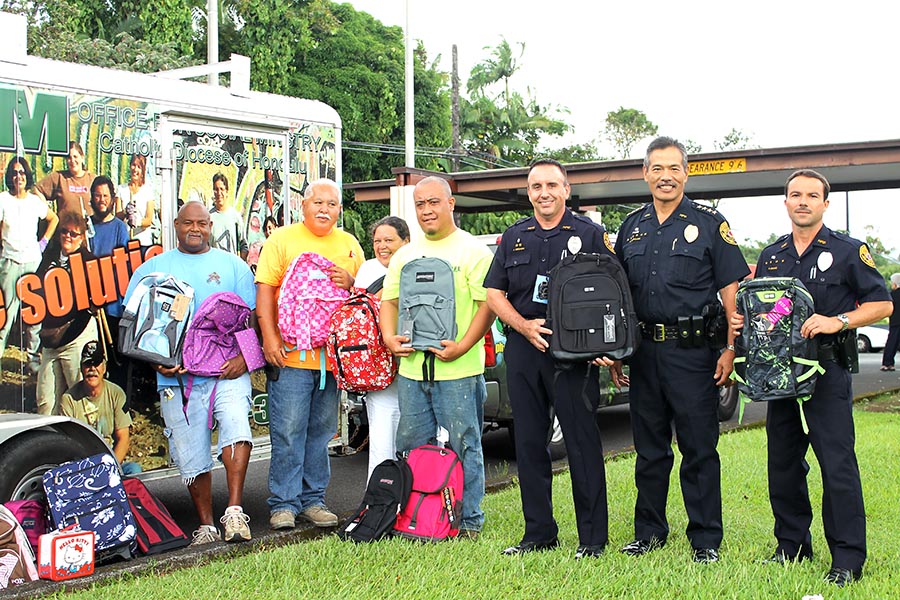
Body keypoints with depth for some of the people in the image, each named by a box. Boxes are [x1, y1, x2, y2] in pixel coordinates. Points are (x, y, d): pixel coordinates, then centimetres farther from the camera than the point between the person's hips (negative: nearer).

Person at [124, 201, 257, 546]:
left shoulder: (232, 265, 13)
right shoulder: (153, 269, 13)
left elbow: (253, 315, 8)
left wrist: (244, 356, -9)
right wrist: (157, 361, -7)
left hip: (228, 370, -1)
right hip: (176, 376, 1)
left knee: (235, 422, -27)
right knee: (191, 455, 3)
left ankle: (235, 511, -23)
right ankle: (206, 526, 16)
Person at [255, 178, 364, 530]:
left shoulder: (349, 244, 14)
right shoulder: (282, 239, 2)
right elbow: (265, 290, -3)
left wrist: (350, 284, -5)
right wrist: (269, 338, -11)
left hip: (334, 353, 4)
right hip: (291, 354, -4)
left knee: (321, 432, 10)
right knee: (288, 432, -3)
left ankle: (313, 498, 19)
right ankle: (284, 502, 5)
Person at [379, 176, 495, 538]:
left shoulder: (473, 251, -2)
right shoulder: (405, 255, 17)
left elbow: (489, 304, -8)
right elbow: (389, 300, 20)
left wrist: (463, 346, -17)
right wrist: (389, 337, 1)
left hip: (459, 371, -6)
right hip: (411, 367, 6)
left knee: (463, 446, 1)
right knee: (411, 446, 11)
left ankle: (468, 520, 11)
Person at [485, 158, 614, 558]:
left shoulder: (589, 234, 3)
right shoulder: (514, 237, 14)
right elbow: (494, 294, 11)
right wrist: (525, 326, -6)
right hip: (523, 350, 4)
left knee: (582, 443, -2)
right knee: (529, 443, 8)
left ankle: (593, 537, 6)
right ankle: (539, 533, 18)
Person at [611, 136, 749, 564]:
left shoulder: (709, 223, 1)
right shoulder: (632, 226, 13)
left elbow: (731, 290, -2)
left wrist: (730, 349, -10)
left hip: (692, 352, -4)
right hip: (644, 351, 4)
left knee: (699, 449, 0)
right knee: (649, 448, 11)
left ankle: (705, 539, 10)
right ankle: (649, 532, 23)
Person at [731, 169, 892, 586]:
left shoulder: (848, 251, 0)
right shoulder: (770, 257, 15)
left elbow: (882, 304, -2)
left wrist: (838, 321, -16)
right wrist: (740, 322, 0)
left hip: (827, 369, -5)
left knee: (838, 466, -7)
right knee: (783, 464, 10)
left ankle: (848, 559, 0)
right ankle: (792, 545, 23)